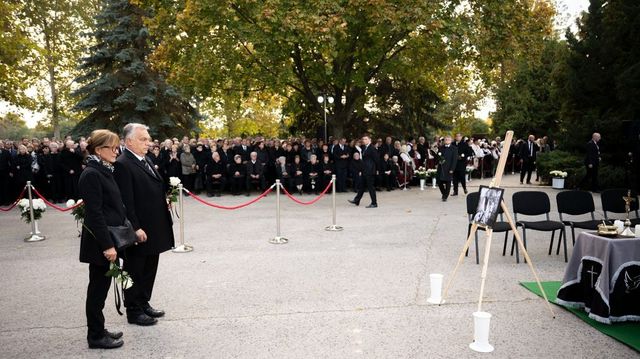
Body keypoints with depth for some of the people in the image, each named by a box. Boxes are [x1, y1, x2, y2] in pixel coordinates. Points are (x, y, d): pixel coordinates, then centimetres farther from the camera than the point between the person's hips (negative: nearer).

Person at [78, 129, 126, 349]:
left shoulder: (105, 171, 11)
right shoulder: (91, 174, -17)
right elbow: (94, 213, -21)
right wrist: (107, 245, -21)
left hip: (108, 239, 9)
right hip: (100, 243, -9)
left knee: (101, 286, 16)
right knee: (98, 287, 2)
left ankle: (98, 330, 28)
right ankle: (96, 336, 14)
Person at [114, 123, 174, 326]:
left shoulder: (145, 161, 12)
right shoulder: (123, 165, -16)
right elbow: (126, 201, -20)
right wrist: (135, 228, -21)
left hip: (153, 228, 9)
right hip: (139, 230, -9)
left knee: (149, 269, 19)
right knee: (135, 271, 6)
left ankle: (144, 303, 33)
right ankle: (133, 311, 20)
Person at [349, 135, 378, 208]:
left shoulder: (372, 149, -15)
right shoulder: (364, 148, 13)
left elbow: (376, 159, -15)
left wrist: (376, 169, -8)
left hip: (370, 171, -9)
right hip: (365, 171, 9)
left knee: (370, 186, -4)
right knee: (362, 186, 18)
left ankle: (374, 203, 3)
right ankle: (357, 200, 27)